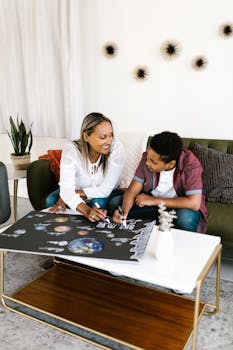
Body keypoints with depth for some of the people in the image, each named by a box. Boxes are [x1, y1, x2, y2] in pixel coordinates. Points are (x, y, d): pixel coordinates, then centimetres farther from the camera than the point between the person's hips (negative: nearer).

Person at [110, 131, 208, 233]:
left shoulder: (190, 164, -27)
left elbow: (194, 203, -33)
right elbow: (132, 191, -10)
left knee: (186, 217, -38)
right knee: (115, 202, -13)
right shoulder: (148, 157, -15)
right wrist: (124, 212, -31)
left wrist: (154, 200, -28)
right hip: (153, 202, 4)